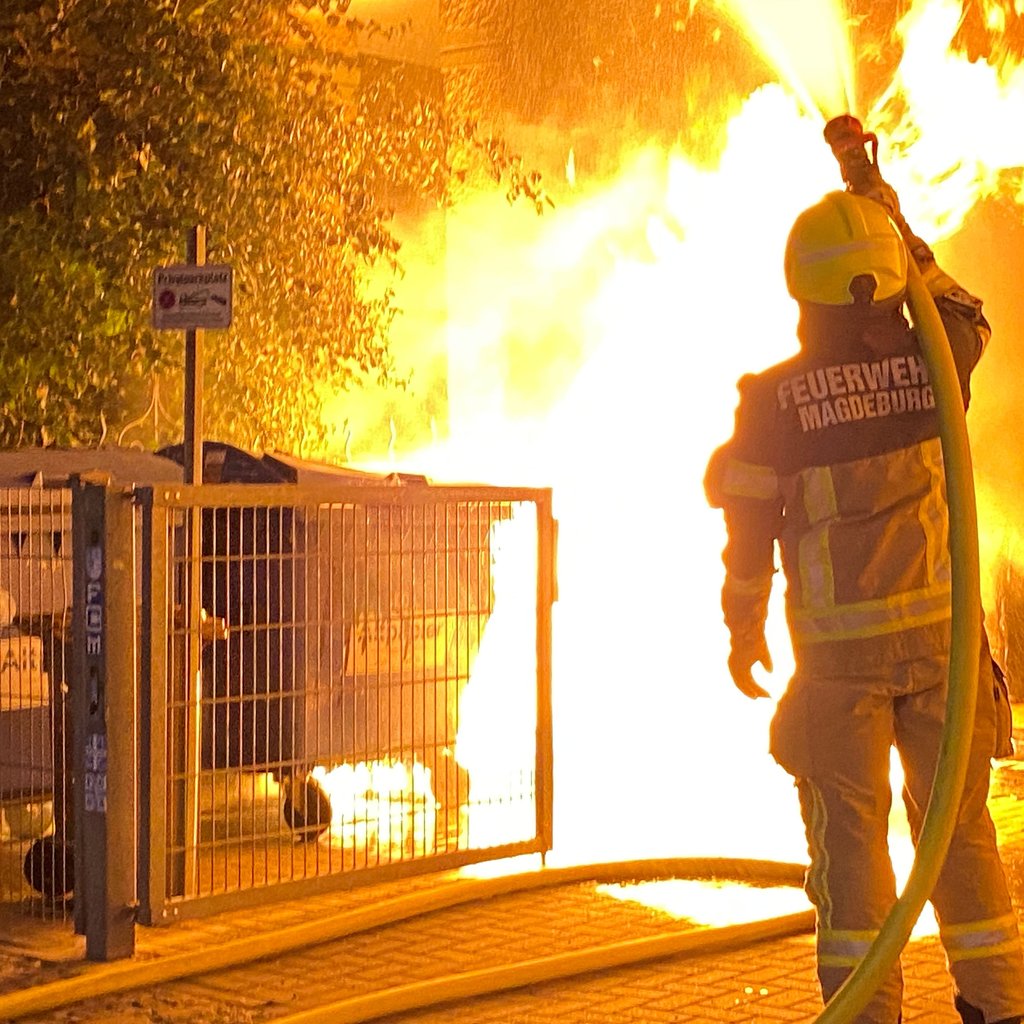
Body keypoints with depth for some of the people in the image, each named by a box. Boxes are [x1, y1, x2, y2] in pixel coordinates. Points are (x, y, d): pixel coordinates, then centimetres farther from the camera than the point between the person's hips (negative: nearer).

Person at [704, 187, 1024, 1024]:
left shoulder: (774, 398, -8)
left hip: (838, 649, -2)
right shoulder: (931, 365, -2)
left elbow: (748, 525, -3)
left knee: (850, 830, 4)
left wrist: (743, 629, 11)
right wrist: (899, 225, 24)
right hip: (944, 633, 2)